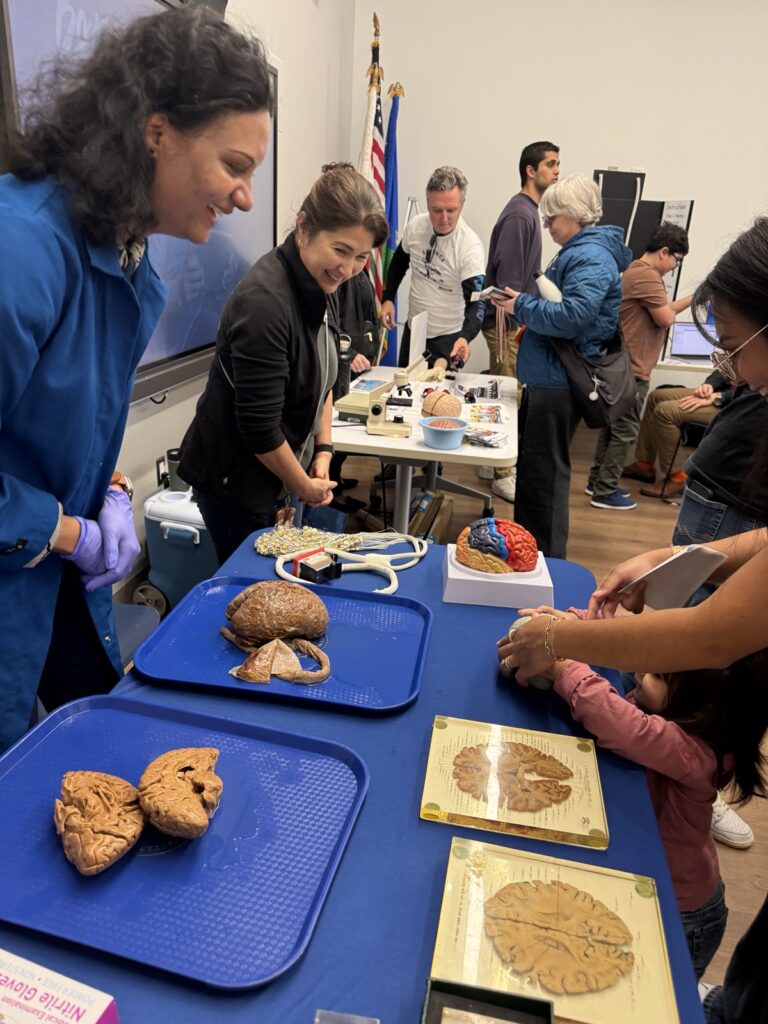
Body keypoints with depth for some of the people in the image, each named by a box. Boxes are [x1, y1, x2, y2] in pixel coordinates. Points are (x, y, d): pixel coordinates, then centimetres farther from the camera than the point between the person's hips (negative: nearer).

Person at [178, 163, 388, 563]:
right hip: (232, 480, -8)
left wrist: (323, 451, 3)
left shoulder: (316, 285, 1)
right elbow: (259, 427, -24)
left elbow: (322, 377, 12)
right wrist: (304, 486, -11)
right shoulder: (266, 302, -27)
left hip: (269, 474, 8)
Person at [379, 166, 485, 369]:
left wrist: (465, 337, -44)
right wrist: (387, 298, 2)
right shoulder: (415, 225, -7)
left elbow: (475, 301, -26)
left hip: (448, 337, -5)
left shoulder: (470, 247, -22)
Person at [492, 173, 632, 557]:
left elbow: (572, 317, -27)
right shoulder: (576, 252, 16)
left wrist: (522, 305, -16)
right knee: (529, 466, 18)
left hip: (559, 384, -11)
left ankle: (546, 564, 11)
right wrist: (526, 314, 9)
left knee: (543, 474, -2)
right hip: (546, 378, 11)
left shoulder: (592, 258, -15)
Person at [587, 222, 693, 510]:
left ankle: (598, 482, 23)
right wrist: (672, 309, 3)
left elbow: (661, 311, 20)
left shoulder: (637, 270, 17)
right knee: (625, 432, -3)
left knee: (613, 426, 16)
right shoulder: (647, 275, -17)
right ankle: (605, 492, 2)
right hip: (631, 369, -11)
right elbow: (666, 318, -17)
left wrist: (694, 297, 15)